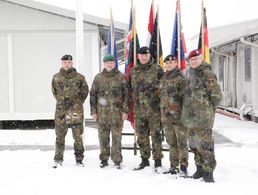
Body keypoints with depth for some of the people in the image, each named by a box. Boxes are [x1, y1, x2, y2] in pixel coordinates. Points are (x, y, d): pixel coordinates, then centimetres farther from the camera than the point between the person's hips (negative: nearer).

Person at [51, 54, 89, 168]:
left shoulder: (79, 77, 1)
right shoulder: (56, 78, 8)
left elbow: (84, 91, 9)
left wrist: (78, 103, 6)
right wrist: (61, 102, 13)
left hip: (76, 111, -2)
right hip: (61, 110, 2)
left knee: (78, 136, 2)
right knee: (60, 136, 8)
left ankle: (79, 160, 13)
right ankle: (58, 160, 18)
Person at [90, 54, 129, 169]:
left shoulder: (121, 77, 4)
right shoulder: (98, 78, 9)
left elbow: (126, 95, 3)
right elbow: (93, 95, 11)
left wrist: (125, 111, -3)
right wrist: (93, 111, 6)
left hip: (117, 112, -2)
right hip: (102, 112, 2)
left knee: (117, 136, 0)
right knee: (103, 137, 6)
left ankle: (117, 160, 10)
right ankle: (104, 159, 18)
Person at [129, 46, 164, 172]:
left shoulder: (156, 70, -2)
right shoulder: (133, 71, 12)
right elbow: (131, 88, 19)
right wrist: (132, 107, 15)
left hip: (154, 109, -4)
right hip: (138, 109, 5)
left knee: (155, 135, -1)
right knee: (141, 136, 10)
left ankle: (158, 161, 8)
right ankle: (144, 160, 22)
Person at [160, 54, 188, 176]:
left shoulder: (180, 78, -6)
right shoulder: (163, 79, 16)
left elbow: (185, 98, -10)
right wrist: (162, 115, 18)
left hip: (179, 116, -7)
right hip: (166, 116, 7)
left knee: (182, 142, 0)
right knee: (171, 143, 14)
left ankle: (183, 167, 9)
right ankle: (173, 166, 23)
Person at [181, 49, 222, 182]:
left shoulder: (207, 74, -10)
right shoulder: (192, 75, 18)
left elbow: (217, 95, -12)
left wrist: (207, 109, -2)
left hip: (202, 118, -9)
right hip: (190, 117, 9)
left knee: (204, 145, -7)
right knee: (194, 145, 15)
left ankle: (208, 172, 2)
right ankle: (200, 168, 27)